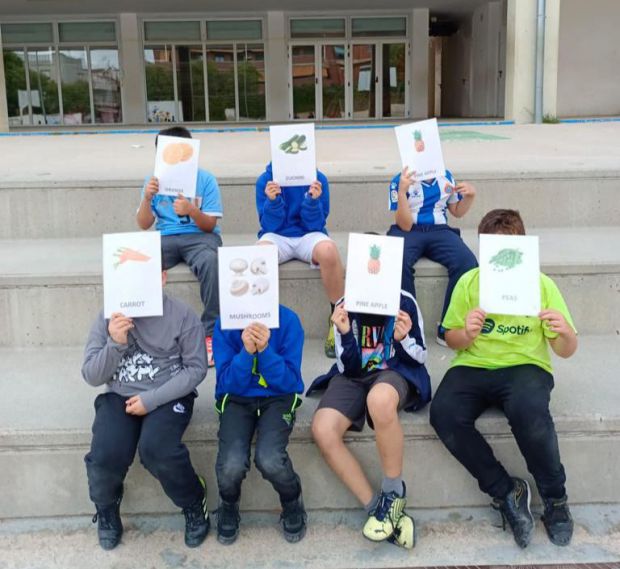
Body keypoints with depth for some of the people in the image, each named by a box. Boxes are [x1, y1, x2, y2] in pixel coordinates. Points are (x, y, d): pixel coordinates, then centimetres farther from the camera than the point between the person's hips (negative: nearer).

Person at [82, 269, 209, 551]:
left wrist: (151, 399, -15)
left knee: (156, 450, -30)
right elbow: (91, 376, 1)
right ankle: (106, 508, 12)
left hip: (168, 396, -2)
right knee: (105, 455, -23)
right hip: (119, 397, 3)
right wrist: (115, 344, -18)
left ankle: (194, 504, 1)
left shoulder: (182, 315, -7)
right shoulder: (108, 317, 1)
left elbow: (196, 369, -6)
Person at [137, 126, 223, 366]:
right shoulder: (154, 180, 7)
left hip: (199, 236, -2)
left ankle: (211, 333, -25)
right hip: (165, 238, 3)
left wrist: (192, 211, -26)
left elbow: (210, 225, -6)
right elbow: (144, 225, 3)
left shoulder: (205, 179, -1)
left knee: (210, 261, -38)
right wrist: (147, 198, -15)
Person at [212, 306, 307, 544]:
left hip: (278, 398, -1)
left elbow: (289, 382, -11)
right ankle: (228, 504, 11)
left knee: (269, 460, -29)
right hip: (236, 399, 1)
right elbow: (227, 383, -9)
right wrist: (247, 351, -26)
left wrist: (265, 349, -27)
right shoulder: (224, 324, -8)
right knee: (231, 466, -26)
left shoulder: (288, 320, -11)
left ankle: (292, 502, 6)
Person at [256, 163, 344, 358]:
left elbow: (316, 225, -5)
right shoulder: (265, 180, -4)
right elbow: (269, 226, -5)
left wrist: (313, 200, -23)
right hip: (277, 236, 0)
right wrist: (272, 201, -23)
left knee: (329, 251, -35)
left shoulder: (318, 179, -4)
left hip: (308, 236, 0)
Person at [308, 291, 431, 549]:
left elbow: (420, 357, 2)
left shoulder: (405, 302, -8)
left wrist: (403, 339, -20)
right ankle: (375, 506, -15)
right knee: (323, 430, -29)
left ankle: (394, 494, -19)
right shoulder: (345, 306, -4)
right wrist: (345, 333, -22)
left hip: (395, 372, -2)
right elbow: (348, 367, -4)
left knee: (379, 399, -42)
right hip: (353, 377, 3)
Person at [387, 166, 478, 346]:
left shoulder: (446, 177, 11)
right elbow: (405, 225, -10)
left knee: (467, 262, -28)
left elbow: (457, 212, 23)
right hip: (407, 231, -3)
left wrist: (470, 195, 3)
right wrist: (402, 191, -22)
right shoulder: (401, 181, -3)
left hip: (439, 231, 3)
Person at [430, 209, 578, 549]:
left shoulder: (541, 284, 0)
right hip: (473, 366, 2)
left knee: (529, 410, -36)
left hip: (524, 366, -2)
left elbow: (566, 352, 1)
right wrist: (467, 334, -17)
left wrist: (566, 332, -23)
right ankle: (506, 491, -8)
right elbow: (452, 341, 6)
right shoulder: (469, 282, 2)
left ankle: (555, 497, -7)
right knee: (443, 413, -29)